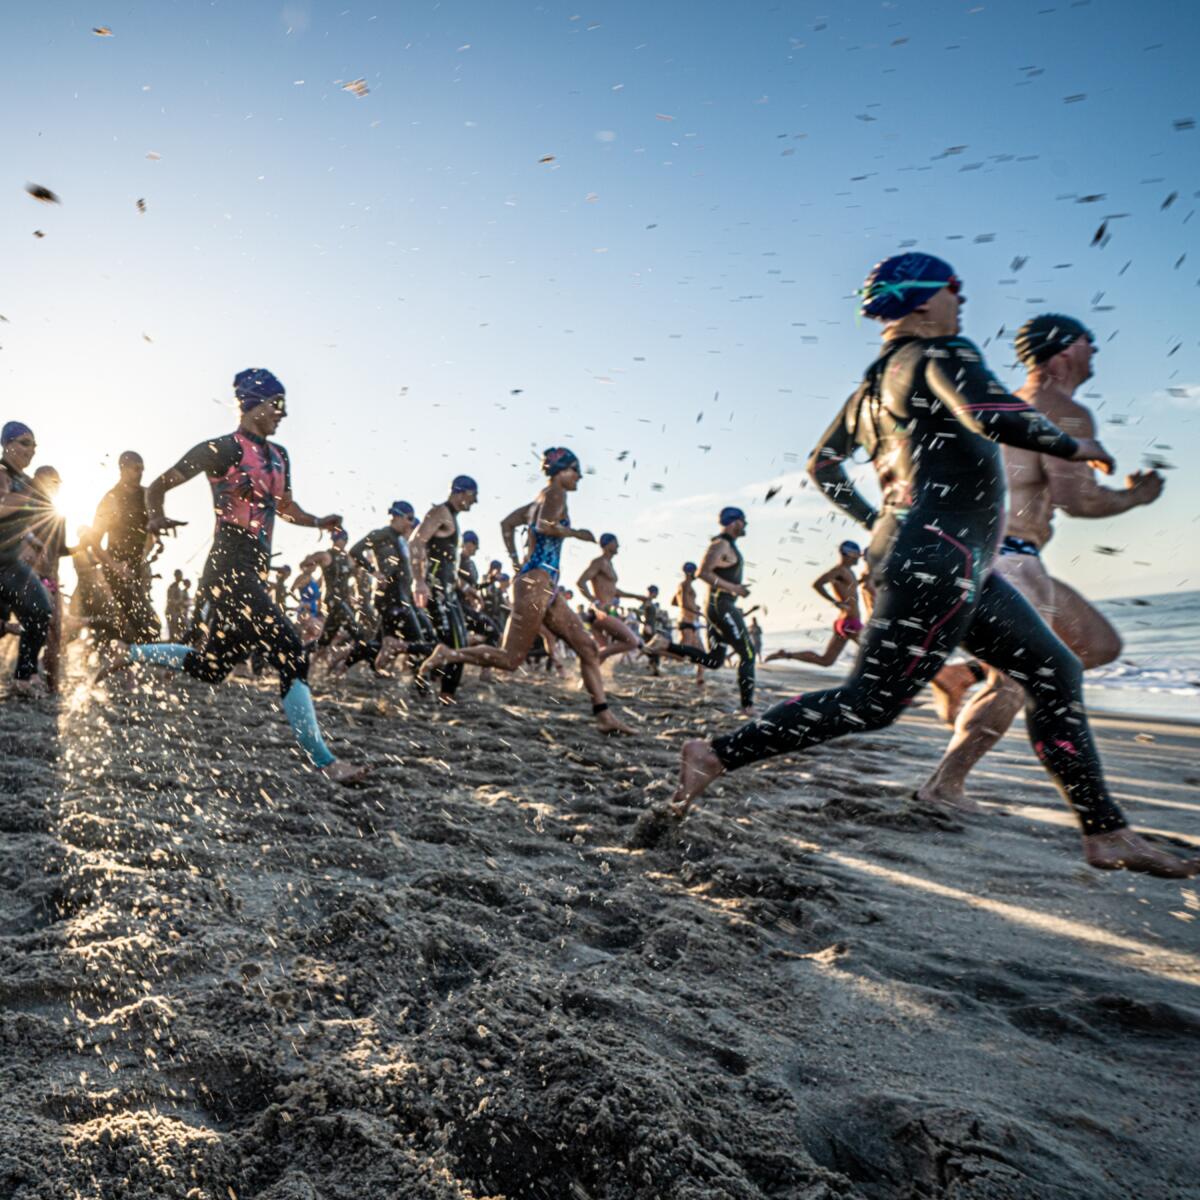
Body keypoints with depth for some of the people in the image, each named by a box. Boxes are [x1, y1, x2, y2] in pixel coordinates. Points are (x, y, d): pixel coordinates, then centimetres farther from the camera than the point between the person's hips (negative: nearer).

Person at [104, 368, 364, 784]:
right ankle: (322, 760, -12)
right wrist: (156, 518, -20)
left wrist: (318, 522, 11)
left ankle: (130, 653, 41)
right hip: (231, 570, -9)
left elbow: (286, 507, 30)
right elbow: (159, 485, 0)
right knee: (290, 654, -15)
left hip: (254, 573, 9)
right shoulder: (222, 449, -5)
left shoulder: (279, 456, 17)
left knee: (209, 668, 19)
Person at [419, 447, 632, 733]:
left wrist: (516, 561, 25)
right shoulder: (555, 493, -6)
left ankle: (604, 716, 3)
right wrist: (575, 533, -11)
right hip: (537, 582, -10)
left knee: (588, 648, 5)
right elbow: (544, 526, -25)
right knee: (510, 659, -8)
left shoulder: (541, 499, 21)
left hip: (547, 586, 10)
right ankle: (448, 654, 2)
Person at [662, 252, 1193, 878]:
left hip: (955, 561, 11)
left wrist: (874, 521, 26)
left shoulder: (875, 381, 19)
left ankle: (1107, 833, 18)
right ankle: (717, 754, -4)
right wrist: (1074, 446, -8)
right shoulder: (940, 354, -6)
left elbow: (823, 464, 23)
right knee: (869, 702, -10)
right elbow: (994, 415, -25)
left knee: (1055, 672, 13)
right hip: (937, 556, -11)